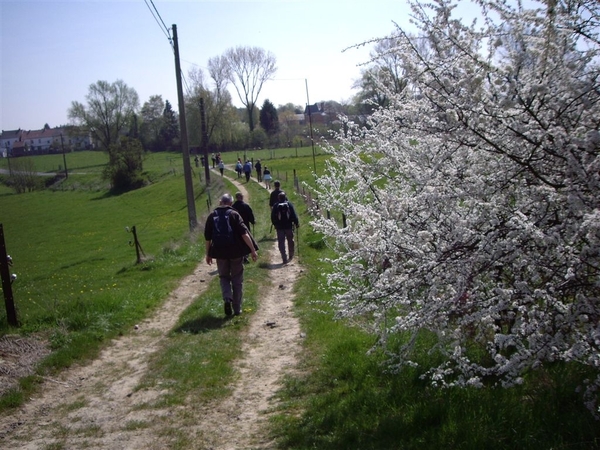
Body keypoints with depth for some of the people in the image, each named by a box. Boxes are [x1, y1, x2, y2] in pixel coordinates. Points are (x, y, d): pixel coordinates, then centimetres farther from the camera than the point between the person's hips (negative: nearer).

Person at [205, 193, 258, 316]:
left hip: (220, 252, 2)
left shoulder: (212, 216, 3)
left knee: (224, 277, 18)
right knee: (237, 280, 10)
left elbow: (208, 237, 6)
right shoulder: (234, 214, -5)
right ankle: (237, 309, 13)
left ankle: (227, 298, -8)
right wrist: (253, 250, -9)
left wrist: (208, 254, 17)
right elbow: (244, 234, -12)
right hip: (236, 252, -1)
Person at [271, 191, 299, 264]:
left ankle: (284, 258, -5)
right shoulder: (289, 204, -3)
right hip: (289, 226, 0)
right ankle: (290, 256, 25)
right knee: (290, 241, 17)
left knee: (281, 243, 2)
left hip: (279, 227, 0)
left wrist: (275, 224, 16)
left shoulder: (275, 206, -1)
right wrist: (296, 223, 2)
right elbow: (294, 215, -5)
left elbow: (273, 217, 3)